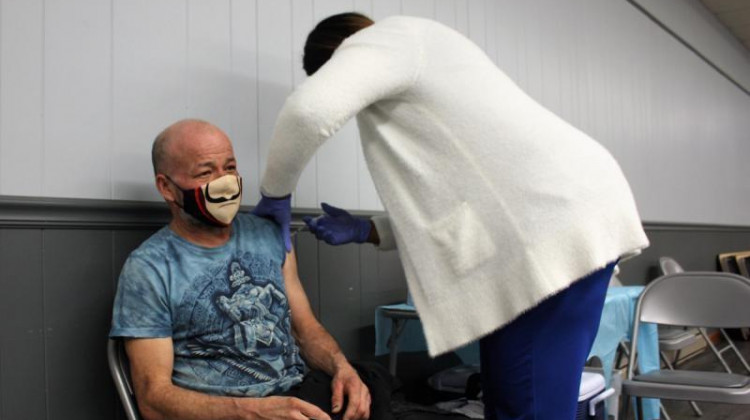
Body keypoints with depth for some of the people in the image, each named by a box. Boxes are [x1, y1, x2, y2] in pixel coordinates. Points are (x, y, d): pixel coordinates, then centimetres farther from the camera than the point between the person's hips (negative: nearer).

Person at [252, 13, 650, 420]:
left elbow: (310, 108, -20)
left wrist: (275, 194, -2)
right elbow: (453, 197, 25)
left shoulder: (389, 36, 1)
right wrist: (365, 231, 21)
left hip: (557, 222, -10)